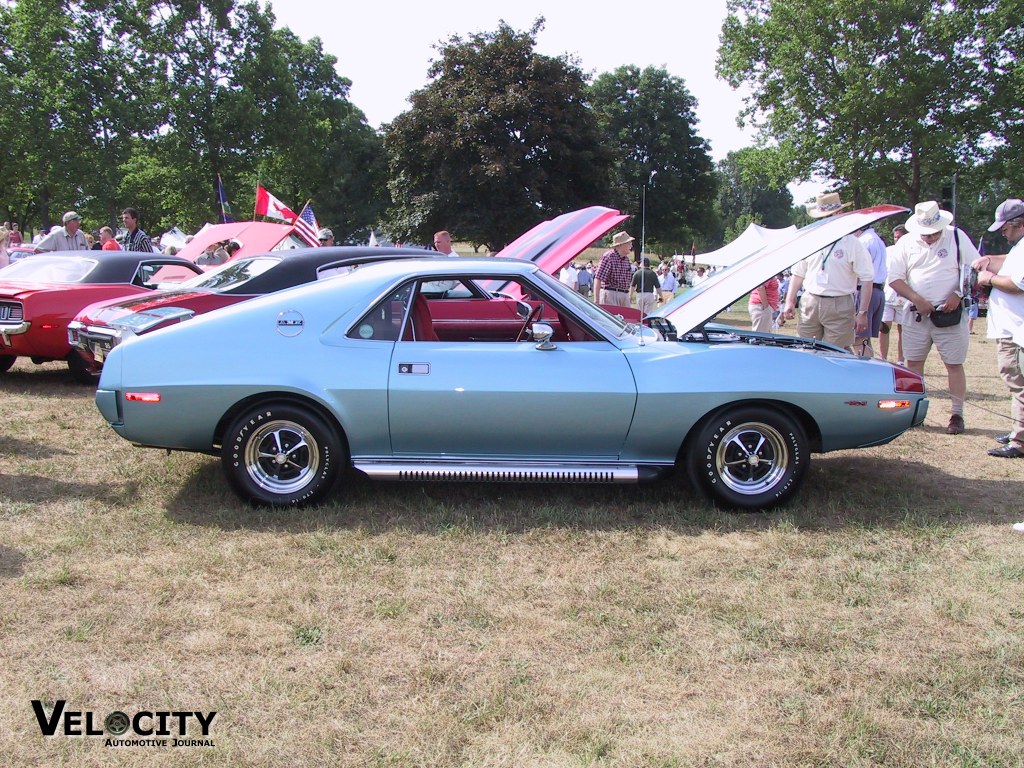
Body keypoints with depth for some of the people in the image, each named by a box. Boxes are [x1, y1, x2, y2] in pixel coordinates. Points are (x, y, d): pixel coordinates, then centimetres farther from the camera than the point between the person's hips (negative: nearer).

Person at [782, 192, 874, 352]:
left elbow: (867, 279, -2)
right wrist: (790, 301, 7)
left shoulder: (852, 244, -1)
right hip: (809, 303, 4)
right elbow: (798, 274, 18)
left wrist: (862, 313, -7)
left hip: (840, 307, -4)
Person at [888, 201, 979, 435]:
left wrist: (957, 294, -13)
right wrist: (917, 299, -12)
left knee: (954, 364, -1)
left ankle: (957, 415, 5)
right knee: (913, 363, 6)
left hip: (950, 313, -2)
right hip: (916, 314, 2)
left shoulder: (957, 237, -1)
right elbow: (895, 279, 1)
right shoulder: (906, 243, 3)